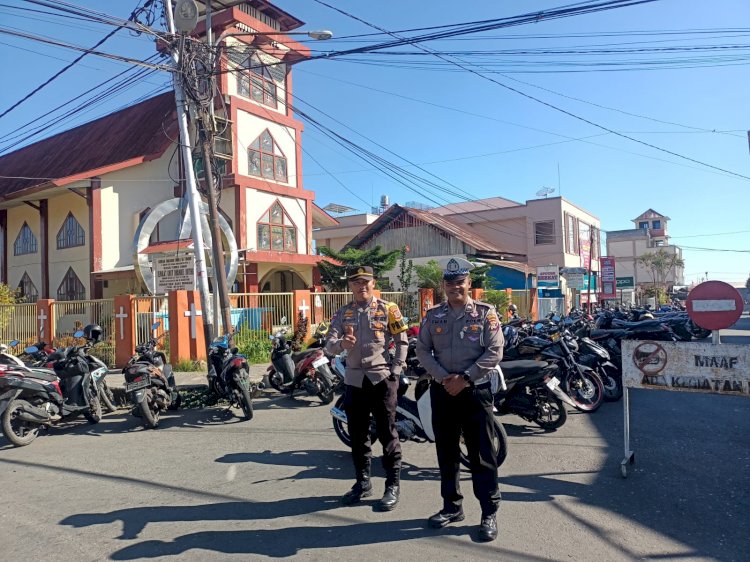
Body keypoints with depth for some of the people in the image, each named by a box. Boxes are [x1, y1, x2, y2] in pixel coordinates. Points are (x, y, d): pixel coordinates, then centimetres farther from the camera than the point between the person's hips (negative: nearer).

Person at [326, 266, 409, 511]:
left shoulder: (387, 309, 1)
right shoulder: (343, 313, 9)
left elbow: (402, 341, 2)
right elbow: (329, 345, -2)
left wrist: (396, 370, -7)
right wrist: (341, 344, -25)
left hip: (382, 378, -3)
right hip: (354, 380, 4)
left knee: (387, 433, 3)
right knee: (357, 434, 12)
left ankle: (393, 484, 15)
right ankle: (362, 482, 27)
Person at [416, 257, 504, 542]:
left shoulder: (485, 313, -2)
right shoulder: (433, 315, 7)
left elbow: (494, 352, -8)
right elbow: (422, 350, 3)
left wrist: (464, 378, -15)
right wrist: (445, 377, -10)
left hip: (475, 390, -3)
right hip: (442, 390, 4)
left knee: (481, 454, 1)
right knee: (446, 452, 13)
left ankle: (489, 513, 13)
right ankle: (451, 506, 28)